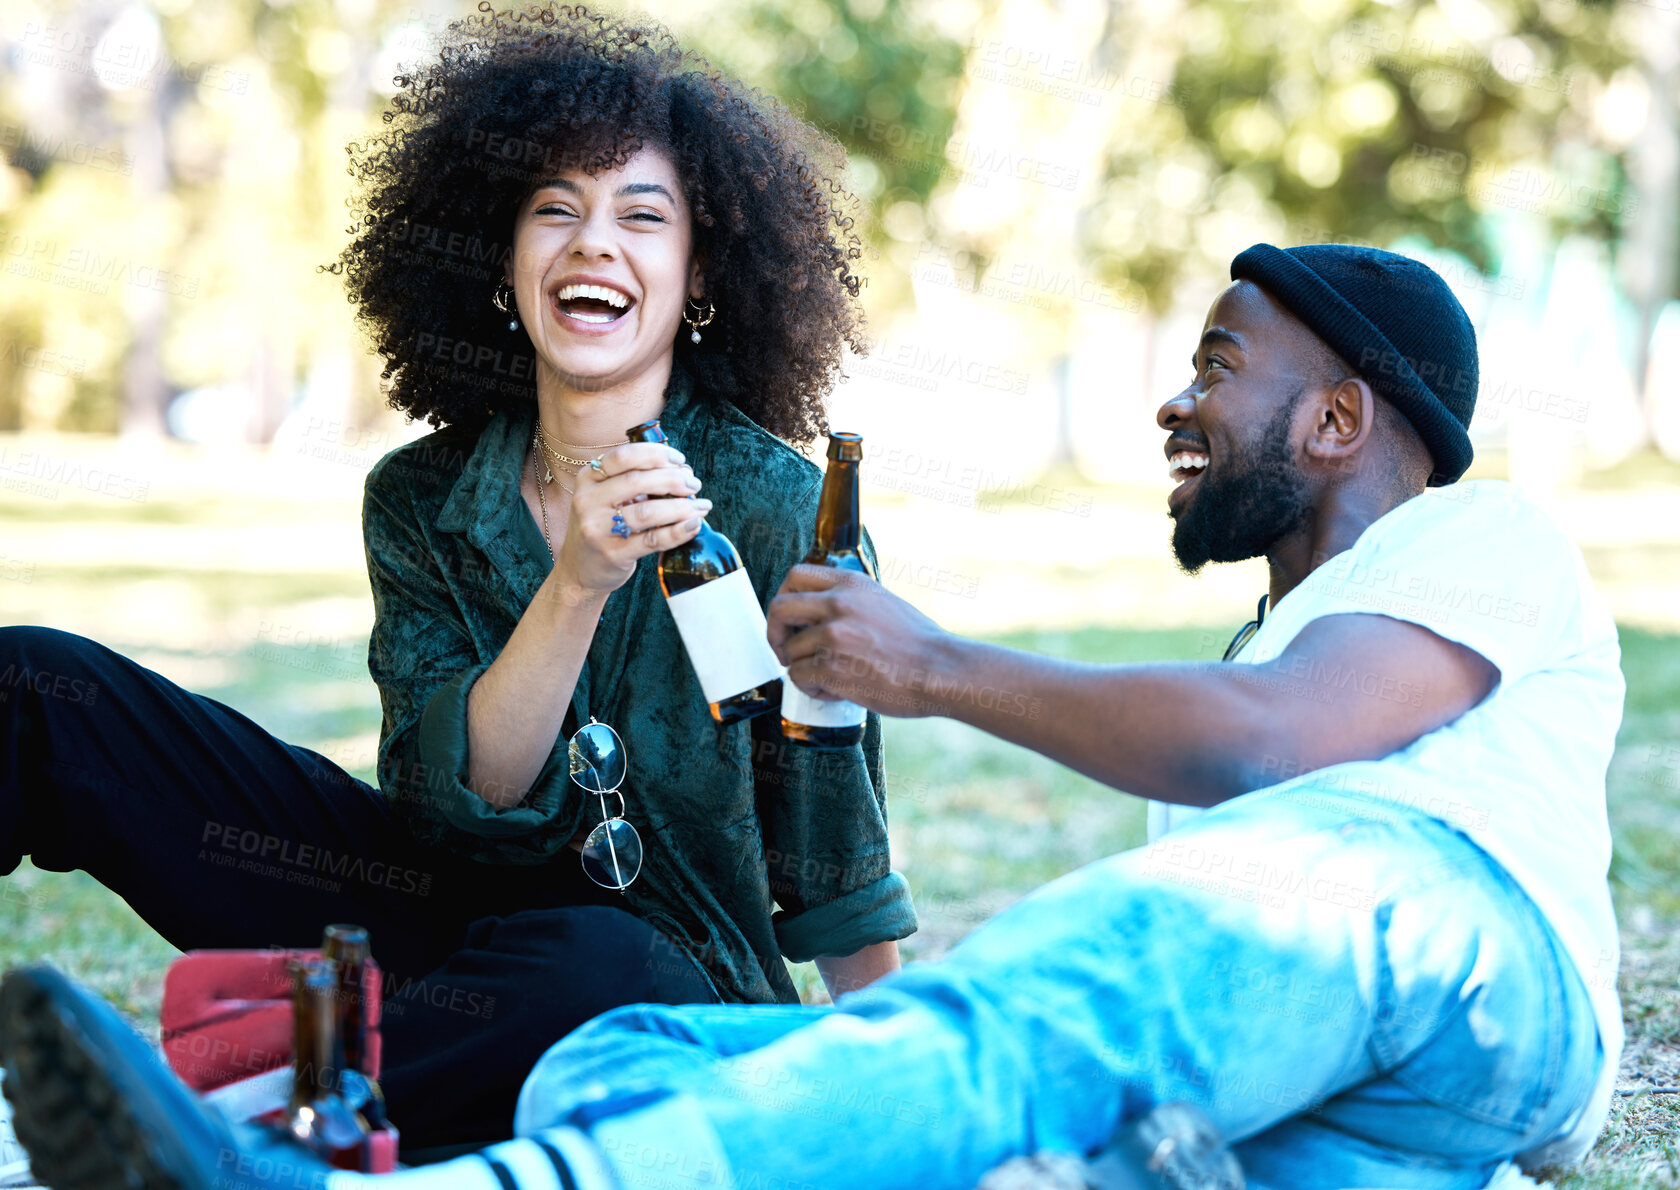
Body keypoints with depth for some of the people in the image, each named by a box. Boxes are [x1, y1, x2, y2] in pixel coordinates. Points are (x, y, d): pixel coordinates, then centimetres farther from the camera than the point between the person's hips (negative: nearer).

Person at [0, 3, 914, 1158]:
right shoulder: (419, 501, 1)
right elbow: (454, 797, -14)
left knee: (590, 972, -44)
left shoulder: (775, 506, -10)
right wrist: (577, 585, -27)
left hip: (659, 985, -3)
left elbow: (839, 872, -3)